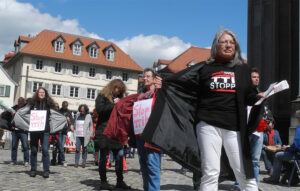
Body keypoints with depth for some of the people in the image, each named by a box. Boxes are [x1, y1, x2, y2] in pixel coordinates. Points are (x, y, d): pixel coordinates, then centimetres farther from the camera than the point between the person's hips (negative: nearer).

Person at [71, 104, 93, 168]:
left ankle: (84, 162, 10)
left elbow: (91, 126, 8)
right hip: (78, 135, 2)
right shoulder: (77, 115, 13)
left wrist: (91, 135, 4)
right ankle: (76, 162, 0)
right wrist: (73, 129, 17)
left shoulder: (88, 116, 5)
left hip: (85, 136, -2)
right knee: (77, 149, -4)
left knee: (84, 149, 3)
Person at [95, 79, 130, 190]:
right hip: (104, 131, -6)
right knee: (104, 157, 0)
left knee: (120, 156, 2)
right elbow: (99, 108, -16)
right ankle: (103, 182, 9)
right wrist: (113, 105, -14)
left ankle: (120, 181, 10)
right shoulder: (102, 96, 1)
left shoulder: (118, 97, 21)